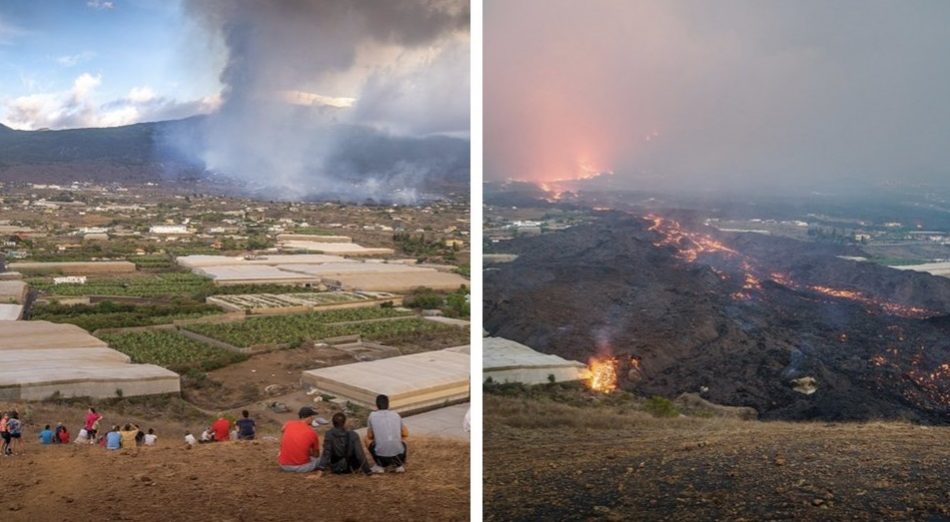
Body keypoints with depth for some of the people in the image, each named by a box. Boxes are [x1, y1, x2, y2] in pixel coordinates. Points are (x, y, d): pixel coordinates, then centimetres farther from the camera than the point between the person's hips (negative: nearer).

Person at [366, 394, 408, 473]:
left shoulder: (372, 415, 9)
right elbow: (406, 434, 25)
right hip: (398, 454, 2)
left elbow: (369, 436, 20)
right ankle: (399, 465, 17)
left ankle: (380, 465, 15)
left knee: (372, 445, 30)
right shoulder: (396, 415, 15)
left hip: (381, 456, -2)